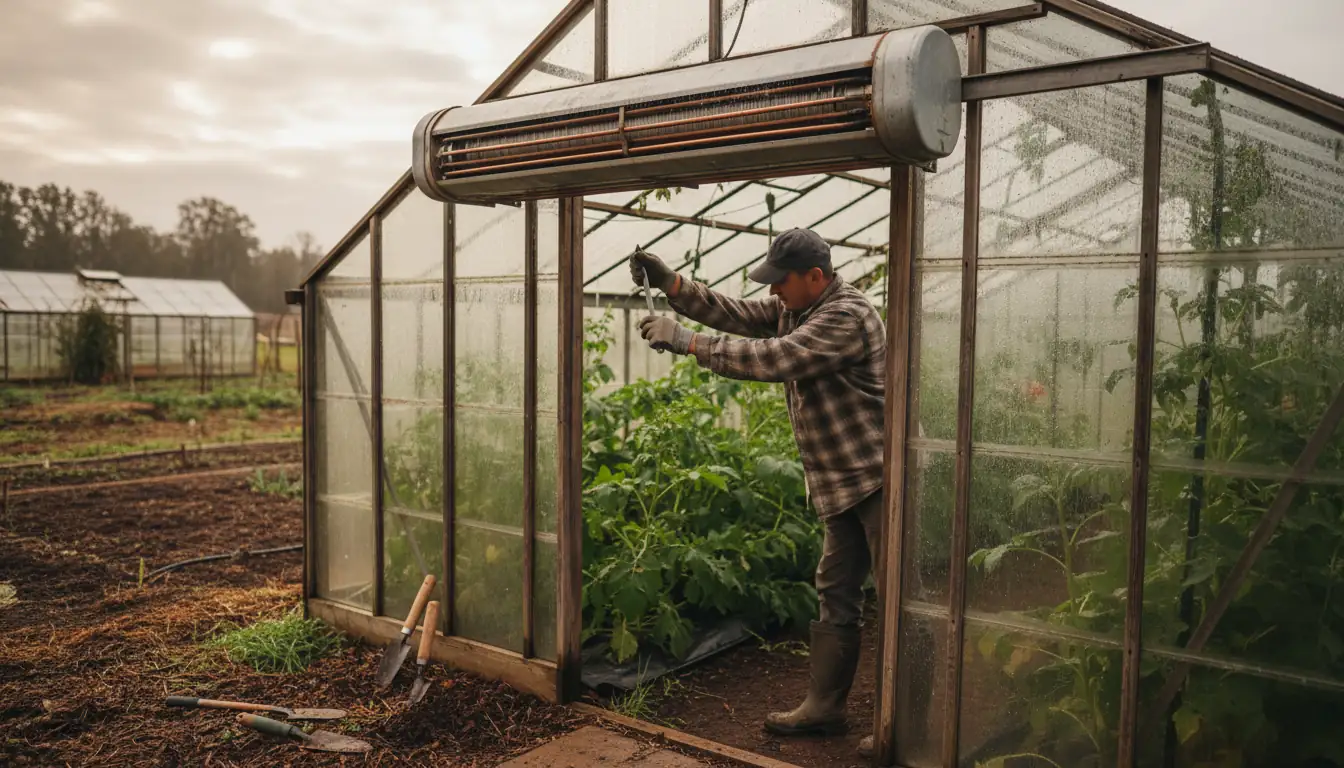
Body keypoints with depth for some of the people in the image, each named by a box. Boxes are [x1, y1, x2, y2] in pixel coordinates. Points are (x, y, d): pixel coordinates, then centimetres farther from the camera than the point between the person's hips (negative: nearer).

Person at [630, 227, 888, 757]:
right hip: (842, 485, 10)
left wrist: (686, 342, -23)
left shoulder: (847, 316, -20)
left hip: (879, 479, -10)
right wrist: (669, 283, -5)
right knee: (835, 594, 14)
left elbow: (773, 359, -28)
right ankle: (824, 707, 25)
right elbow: (733, 314, 7)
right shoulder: (794, 309, 10)